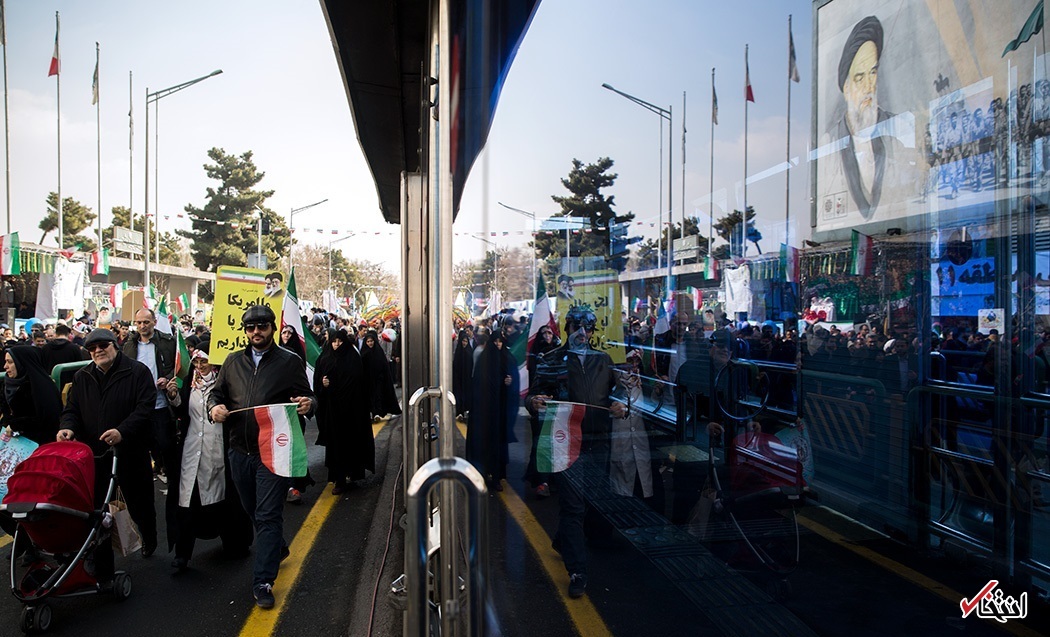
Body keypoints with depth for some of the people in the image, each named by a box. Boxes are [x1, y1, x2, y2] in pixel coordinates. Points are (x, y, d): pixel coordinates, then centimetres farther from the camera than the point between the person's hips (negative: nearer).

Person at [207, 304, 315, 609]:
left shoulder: (290, 362, -2)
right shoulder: (233, 362, 10)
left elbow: (308, 398, -1)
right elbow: (217, 392, 16)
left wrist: (308, 404, -25)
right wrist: (215, 406, -7)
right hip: (239, 450, 5)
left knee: (268, 515, -2)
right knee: (253, 510, 20)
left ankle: (263, 582, 7)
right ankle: (277, 548, 45)